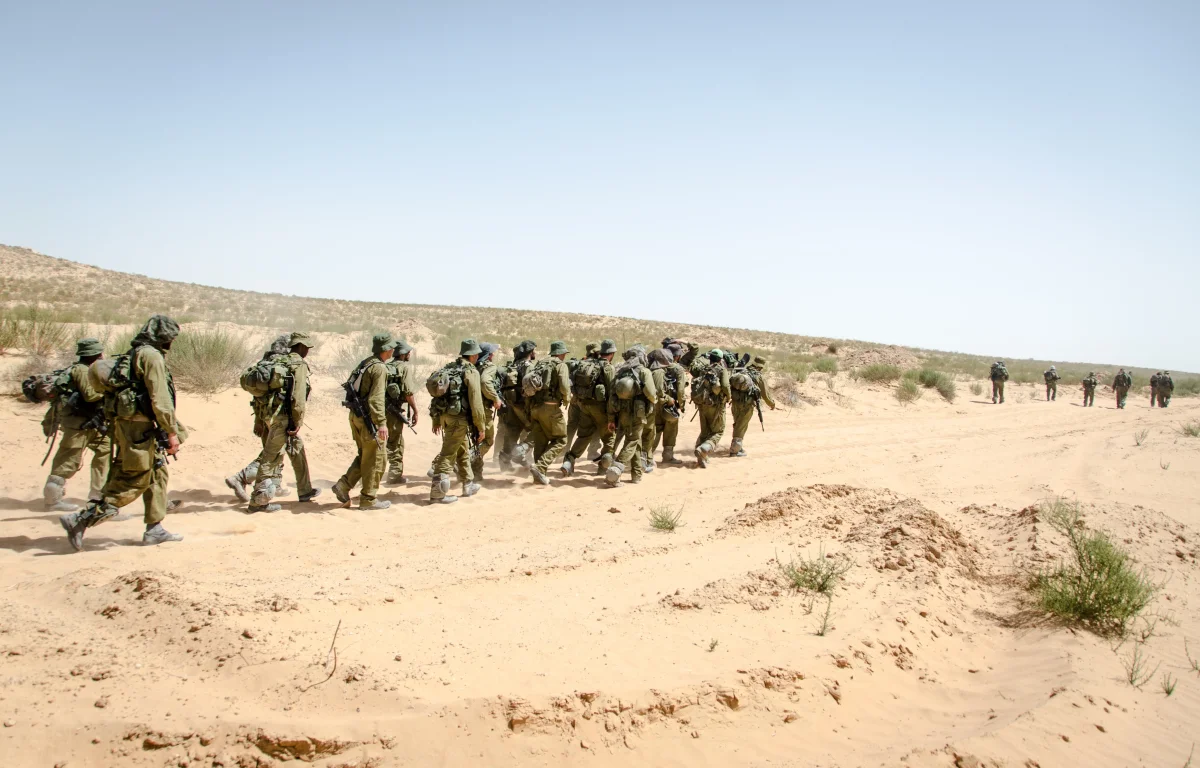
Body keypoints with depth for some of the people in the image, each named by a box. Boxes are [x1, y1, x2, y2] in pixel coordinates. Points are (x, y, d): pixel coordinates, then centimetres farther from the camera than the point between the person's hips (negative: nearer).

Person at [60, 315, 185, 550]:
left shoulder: (135, 354, 18)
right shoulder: (151, 356, -13)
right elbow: (160, 399, -20)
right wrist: (172, 432, -17)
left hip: (128, 423, 10)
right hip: (139, 427, -10)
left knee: (158, 475, 14)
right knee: (134, 482, -7)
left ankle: (154, 529, 16)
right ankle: (80, 520, -6)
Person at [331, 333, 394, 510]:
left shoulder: (364, 363, 13)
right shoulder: (379, 368, -16)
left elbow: (352, 387, 18)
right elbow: (376, 398, -24)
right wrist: (382, 423, -27)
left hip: (356, 415, 9)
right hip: (368, 418, -9)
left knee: (365, 456, 19)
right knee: (376, 459, 1)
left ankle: (343, 485, 11)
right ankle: (368, 499, 7)